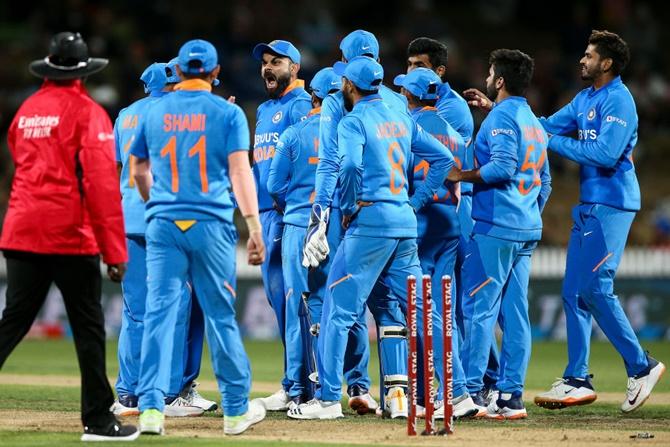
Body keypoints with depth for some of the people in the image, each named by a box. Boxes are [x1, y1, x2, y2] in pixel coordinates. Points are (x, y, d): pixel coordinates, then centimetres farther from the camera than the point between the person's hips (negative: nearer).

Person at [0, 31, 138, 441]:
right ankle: (98, 420, 6)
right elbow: (102, 184, -12)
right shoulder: (87, 113, -7)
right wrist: (115, 250, -12)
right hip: (71, 236, -5)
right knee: (89, 328, 3)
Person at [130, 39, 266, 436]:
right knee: (220, 316, 5)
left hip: (163, 224, 2)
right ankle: (237, 410, 13)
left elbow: (139, 170, 19)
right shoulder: (227, 113, 0)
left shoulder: (155, 111, 9)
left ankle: (151, 407, -9)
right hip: (211, 225, -2)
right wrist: (255, 227, -11)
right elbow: (240, 170, -9)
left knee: (160, 312, 0)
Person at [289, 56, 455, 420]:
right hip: (405, 222, 7)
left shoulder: (354, 121, -6)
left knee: (339, 310, -3)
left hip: (370, 221, -7)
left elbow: (350, 164, -25)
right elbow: (444, 158, 16)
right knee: (420, 309, 11)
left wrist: (348, 208, -11)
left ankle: (329, 398, -5)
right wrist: (416, 201, 14)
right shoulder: (401, 119, 15)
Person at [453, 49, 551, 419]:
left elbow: (503, 166, -22)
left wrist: (461, 176, -13)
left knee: (480, 306, -7)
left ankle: (472, 391, -9)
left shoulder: (502, 116, -9)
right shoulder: (534, 121, 20)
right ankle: (511, 395, 5)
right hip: (528, 229, 9)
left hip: (496, 225, -9)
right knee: (514, 312, 7)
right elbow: (544, 182, 22)